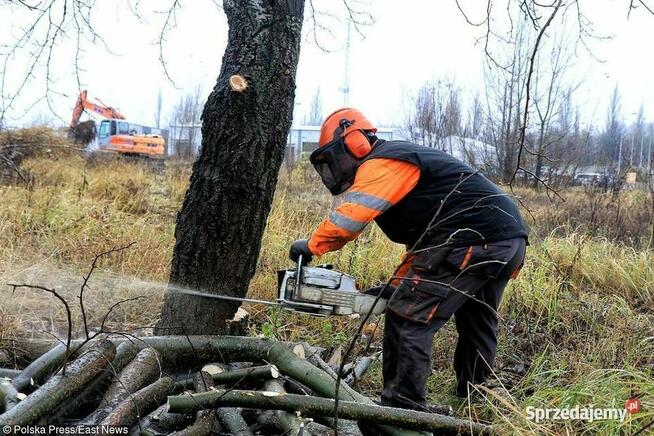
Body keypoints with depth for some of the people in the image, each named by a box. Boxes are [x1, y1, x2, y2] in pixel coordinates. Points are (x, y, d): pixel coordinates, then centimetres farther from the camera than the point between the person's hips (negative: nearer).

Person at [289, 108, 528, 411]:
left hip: (473, 239, -11)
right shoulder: (401, 162, 25)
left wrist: (312, 245, -8)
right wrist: (402, 284, 17)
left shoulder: (380, 164, -5)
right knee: (477, 327, 25)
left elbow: (351, 215, -21)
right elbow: (423, 238, 24)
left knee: (407, 317, -7)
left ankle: (403, 409, -2)